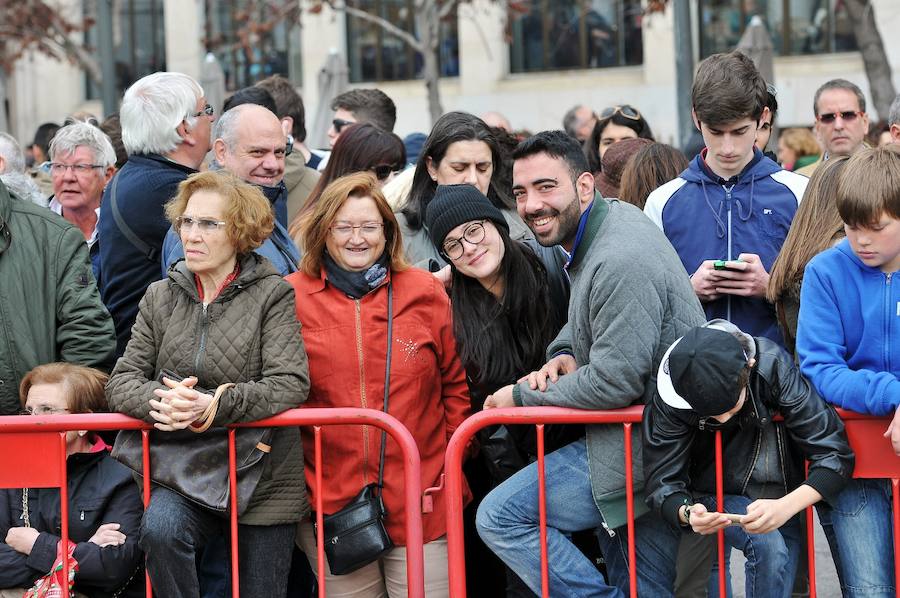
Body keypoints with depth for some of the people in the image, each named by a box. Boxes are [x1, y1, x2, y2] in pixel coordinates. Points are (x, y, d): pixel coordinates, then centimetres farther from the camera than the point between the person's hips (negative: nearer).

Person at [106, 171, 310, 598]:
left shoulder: (274, 295, -6)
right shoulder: (160, 297, 7)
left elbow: (290, 383, -15)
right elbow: (122, 381, 4)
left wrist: (214, 406, -28)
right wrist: (160, 399, -20)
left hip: (263, 481, -1)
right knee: (160, 528, -32)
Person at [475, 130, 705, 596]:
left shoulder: (621, 262, -23)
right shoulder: (612, 217, 9)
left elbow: (614, 382, -24)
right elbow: (584, 321, 25)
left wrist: (523, 396, -11)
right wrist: (563, 354, 2)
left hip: (644, 452, -10)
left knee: (499, 518, -10)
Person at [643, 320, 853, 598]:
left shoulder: (773, 367, -28)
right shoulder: (671, 395, -26)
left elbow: (834, 454, -29)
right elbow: (663, 482, -21)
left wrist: (786, 506, -45)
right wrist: (687, 513, -44)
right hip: (710, 497, -2)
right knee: (768, 545, -28)